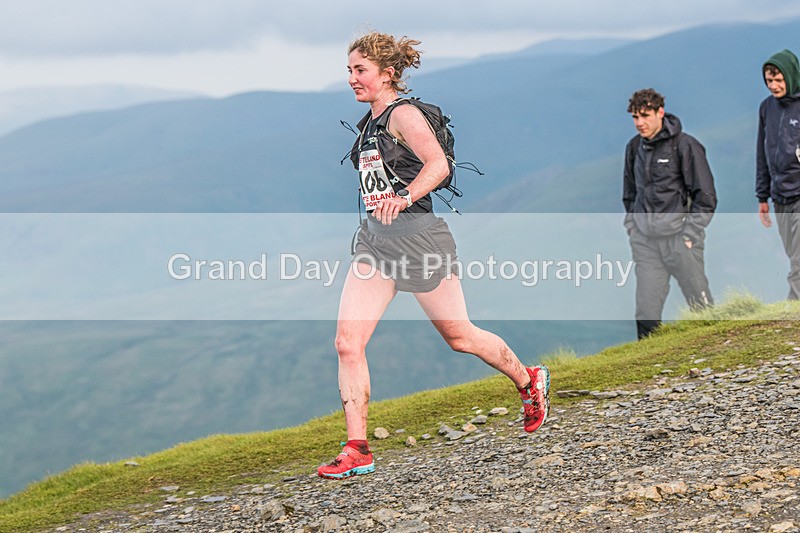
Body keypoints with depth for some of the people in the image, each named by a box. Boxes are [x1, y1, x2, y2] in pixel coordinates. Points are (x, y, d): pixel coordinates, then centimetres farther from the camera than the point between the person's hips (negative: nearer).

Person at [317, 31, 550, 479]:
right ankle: (358, 451, -4)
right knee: (347, 342, -7)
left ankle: (529, 381, 35)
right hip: (375, 241, 8)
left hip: (418, 239, -8)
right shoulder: (370, 122, 14)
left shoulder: (404, 115, -13)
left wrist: (404, 197, -44)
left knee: (459, 336, 7)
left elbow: (439, 164, -29)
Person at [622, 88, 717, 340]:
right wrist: (632, 225, 13)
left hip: (678, 234, -4)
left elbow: (705, 196, -6)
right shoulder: (634, 147, 10)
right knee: (646, 307, -1)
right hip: (644, 239, 4)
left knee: (699, 300, 2)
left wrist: (690, 234, -11)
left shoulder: (685, 145, -7)